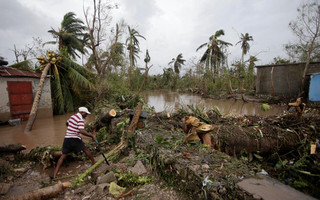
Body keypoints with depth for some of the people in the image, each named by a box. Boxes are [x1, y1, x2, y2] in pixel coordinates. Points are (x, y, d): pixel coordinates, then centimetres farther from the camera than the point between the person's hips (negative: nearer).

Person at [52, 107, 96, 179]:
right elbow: (82, 131, -25)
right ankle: (94, 163, 22)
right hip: (75, 139, -6)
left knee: (63, 156, 10)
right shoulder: (81, 119, -13)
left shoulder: (72, 116, 12)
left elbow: (67, 123, 33)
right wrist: (91, 135, -22)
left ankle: (54, 174, 9)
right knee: (85, 149, 11)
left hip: (67, 138, 6)